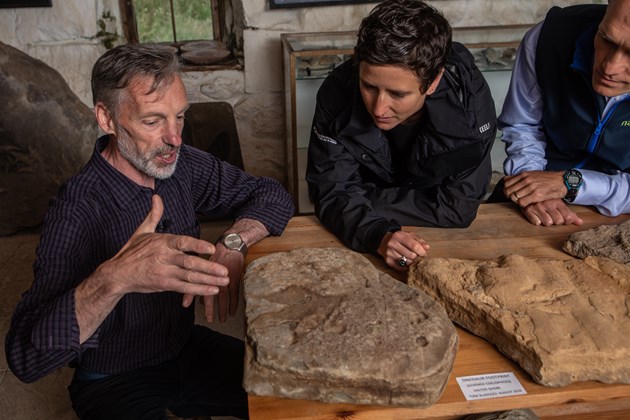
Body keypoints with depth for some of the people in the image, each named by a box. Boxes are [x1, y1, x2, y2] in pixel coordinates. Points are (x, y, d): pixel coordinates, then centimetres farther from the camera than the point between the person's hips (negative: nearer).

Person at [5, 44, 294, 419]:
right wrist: (114, 278, -48)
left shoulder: (181, 165, -8)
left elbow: (272, 195, -1)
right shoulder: (78, 210, -25)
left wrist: (232, 244, -21)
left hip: (188, 347, 6)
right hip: (116, 385, -5)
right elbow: (26, 358, -31)